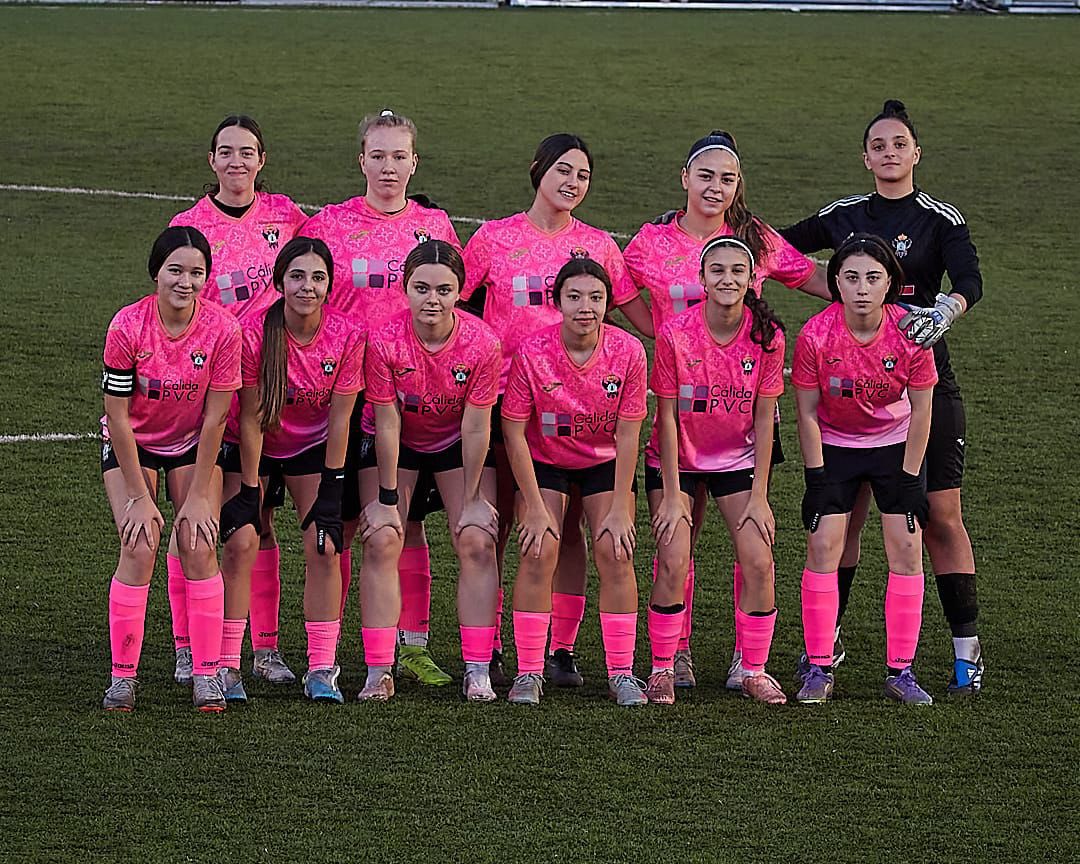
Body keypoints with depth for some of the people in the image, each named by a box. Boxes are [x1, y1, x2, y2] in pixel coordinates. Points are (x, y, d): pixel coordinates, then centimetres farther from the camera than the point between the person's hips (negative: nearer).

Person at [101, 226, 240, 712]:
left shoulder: (222, 330, -22)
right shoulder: (128, 326, -25)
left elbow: (214, 420, -14)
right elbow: (117, 417, -18)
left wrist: (198, 496, -13)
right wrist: (140, 497, -17)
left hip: (193, 444, 1)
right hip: (132, 444, -1)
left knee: (199, 547, -13)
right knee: (139, 548, -15)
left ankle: (206, 674, -3)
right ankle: (122, 677, -5)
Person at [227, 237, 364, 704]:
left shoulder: (347, 336, -21)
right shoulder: (254, 333, -26)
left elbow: (339, 419, -13)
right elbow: (250, 419, -19)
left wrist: (330, 492, -12)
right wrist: (248, 491, -15)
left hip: (313, 447, 2)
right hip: (254, 448, -2)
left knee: (324, 547, -9)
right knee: (240, 543, -13)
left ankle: (321, 669, -2)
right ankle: (226, 666, -5)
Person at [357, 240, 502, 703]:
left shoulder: (482, 343, -25)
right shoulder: (384, 340, -28)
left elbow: (476, 428, -17)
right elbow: (387, 424, -20)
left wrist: (472, 499, -11)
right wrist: (387, 498, -15)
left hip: (458, 444, 1)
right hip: (396, 444, -1)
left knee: (476, 541, -11)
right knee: (381, 540, -13)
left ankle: (478, 671, -6)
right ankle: (378, 673, -10)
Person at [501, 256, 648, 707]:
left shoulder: (627, 351, -20)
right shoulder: (532, 352, -23)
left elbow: (628, 435, -13)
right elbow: (514, 432, -16)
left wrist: (619, 509, -14)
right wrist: (534, 507, -16)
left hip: (605, 463, 1)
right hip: (544, 462, -1)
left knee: (615, 552, -14)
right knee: (539, 551, -17)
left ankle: (621, 673, -5)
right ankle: (528, 673, -9)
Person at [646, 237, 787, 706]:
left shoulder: (767, 336, -14)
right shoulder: (676, 333, -20)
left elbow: (763, 418, -7)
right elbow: (667, 416, -13)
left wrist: (759, 495, -8)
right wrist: (671, 496, -13)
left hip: (738, 459, 2)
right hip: (678, 460, -2)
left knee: (758, 561, -10)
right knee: (674, 563, -14)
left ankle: (754, 670, 5)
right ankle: (662, 668, 1)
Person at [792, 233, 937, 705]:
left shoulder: (910, 332, -21)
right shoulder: (815, 335, -23)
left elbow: (921, 410, -10)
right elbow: (807, 412, -12)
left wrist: (909, 480, -9)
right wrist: (817, 480, -12)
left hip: (896, 443, 1)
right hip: (834, 445, -1)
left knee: (906, 549, -5)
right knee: (823, 547, -9)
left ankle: (901, 671, 3)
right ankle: (819, 670, 0)